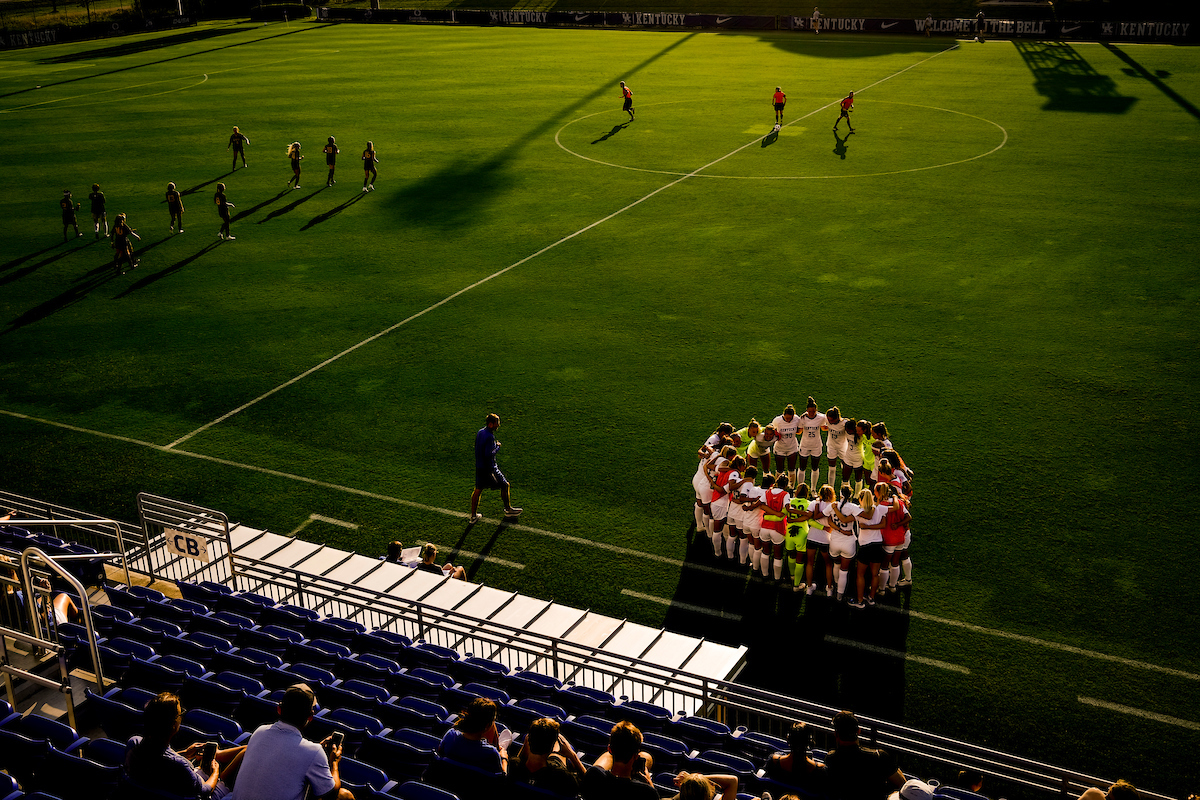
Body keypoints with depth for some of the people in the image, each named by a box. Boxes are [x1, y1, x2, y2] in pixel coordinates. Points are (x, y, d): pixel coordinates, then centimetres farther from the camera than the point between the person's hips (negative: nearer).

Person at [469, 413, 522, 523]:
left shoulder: (480, 432, 5)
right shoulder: (489, 436, -24)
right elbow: (488, 454, -27)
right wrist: (497, 446, -12)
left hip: (479, 467, 9)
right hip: (489, 468, -9)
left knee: (478, 490, 14)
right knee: (504, 485, 9)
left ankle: (473, 516, 19)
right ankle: (508, 510, 22)